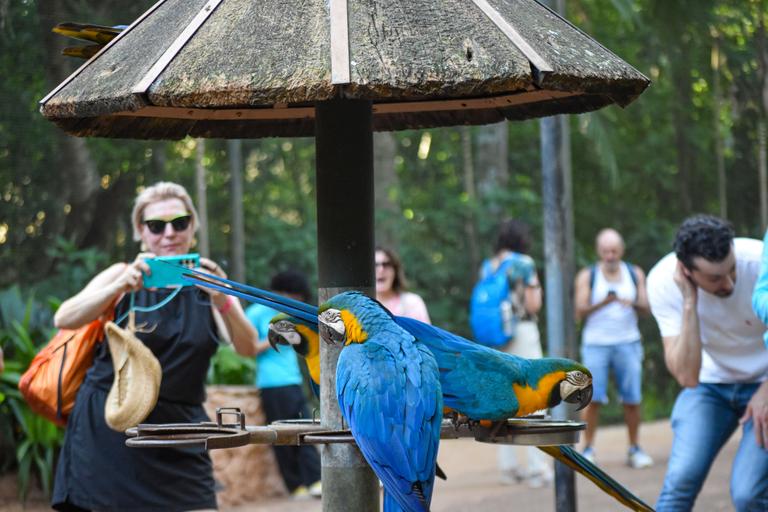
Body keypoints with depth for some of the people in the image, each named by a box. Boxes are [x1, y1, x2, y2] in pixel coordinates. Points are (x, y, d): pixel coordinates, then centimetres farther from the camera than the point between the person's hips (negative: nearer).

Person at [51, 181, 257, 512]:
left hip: (178, 440, 1)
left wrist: (222, 300, -28)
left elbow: (247, 348, -9)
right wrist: (120, 287, -30)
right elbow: (64, 320, -14)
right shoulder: (125, 276, 1)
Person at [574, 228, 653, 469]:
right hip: (595, 343, -2)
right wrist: (602, 303, -20)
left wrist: (633, 304, -17)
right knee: (592, 397, -10)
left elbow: (646, 308, 6)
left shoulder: (635, 274, 12)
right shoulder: (587, 276, 5)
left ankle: (635, 450, 5)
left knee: (632, 399, -3)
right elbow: (579, 311, -3)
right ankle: (588, 449, -5)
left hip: (628, 343, 2)